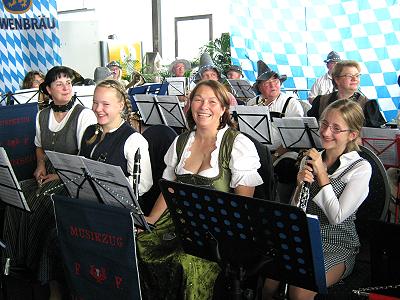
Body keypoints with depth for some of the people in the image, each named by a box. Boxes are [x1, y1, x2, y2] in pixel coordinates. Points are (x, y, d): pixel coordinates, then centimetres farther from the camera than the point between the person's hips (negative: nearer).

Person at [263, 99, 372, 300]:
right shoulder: (309, 159, 8)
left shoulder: (361, 168, -7)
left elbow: (337, 217, -15)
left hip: (338, 245, -4)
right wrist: (301, 184, -10)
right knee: (268, 280, -21)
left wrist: (321, 173, -11)